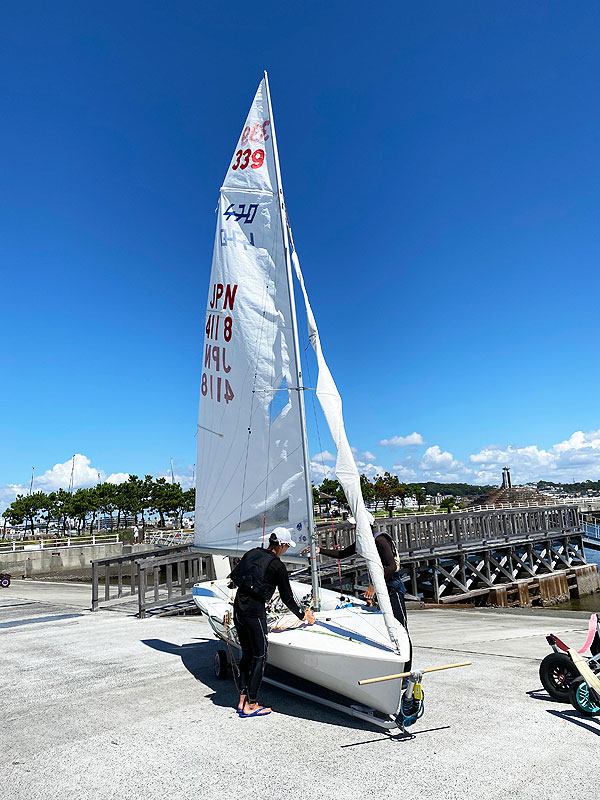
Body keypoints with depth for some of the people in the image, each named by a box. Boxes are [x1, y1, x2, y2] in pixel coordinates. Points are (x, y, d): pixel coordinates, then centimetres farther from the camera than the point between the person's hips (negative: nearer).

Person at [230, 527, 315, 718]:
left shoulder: (252, 553, 8)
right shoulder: (277, 566, -9)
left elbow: (234, 576, 16)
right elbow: (287, 597, -1)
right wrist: (302, 615, 14)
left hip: (238, 609, 7)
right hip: (255, 612, -7)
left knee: (247, 653, 17)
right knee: (259, 657, 5)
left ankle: (243, 701, 22)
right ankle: (251, 706, 10)